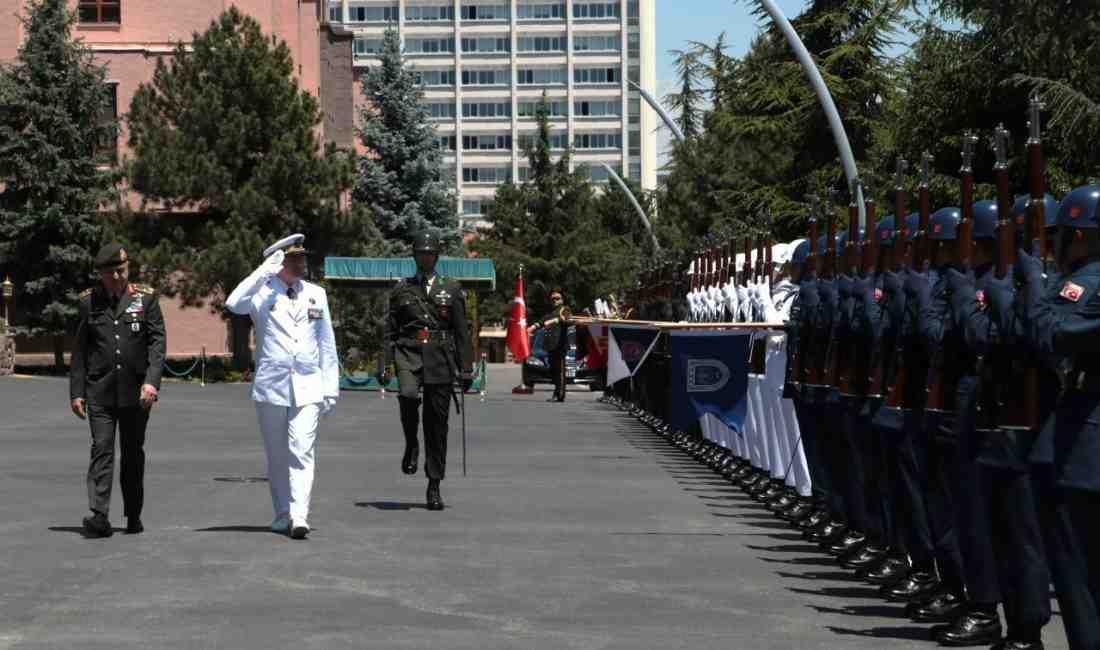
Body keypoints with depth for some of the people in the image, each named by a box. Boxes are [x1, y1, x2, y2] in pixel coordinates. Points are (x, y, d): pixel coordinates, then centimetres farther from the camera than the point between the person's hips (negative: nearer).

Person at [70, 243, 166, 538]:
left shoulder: (146, 298, 3)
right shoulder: (89, 301, 6)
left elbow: (157, 342, -3)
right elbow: (80, 350, 8)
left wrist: (151, 381, -15)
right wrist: (76, 392, 3)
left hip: (135, 392, 0)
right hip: (99, 392, 0)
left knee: (133, 453, 9)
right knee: (102, 449, -9)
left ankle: (134, 516, 20)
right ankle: (99, 516, -16)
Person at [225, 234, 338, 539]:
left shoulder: (316, 294, 12)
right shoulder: (263, 292, 1)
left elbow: (327, 344, 15)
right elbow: (234, 304, -22)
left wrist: (331, 387, 10)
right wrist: (264, 271, -19)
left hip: (308, 387, 1)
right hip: (271, 386, -1)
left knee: (302, 452, -12)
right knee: (277, 456, 8)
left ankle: (299, 517, -18)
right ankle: (282, 515, 19)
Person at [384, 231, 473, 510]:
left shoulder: (451, 290, 9)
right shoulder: (401, 289, 11)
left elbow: (462, 333, 8)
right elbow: (390, 330, 12)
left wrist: (466, 369, 2)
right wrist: (387, 364, 3)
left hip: (440, 358, 0)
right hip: (409, 353, 0)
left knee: (437, 423, 1)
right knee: (407, 395, -32)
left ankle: (434, 486, 10)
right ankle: (411, 445, -4)